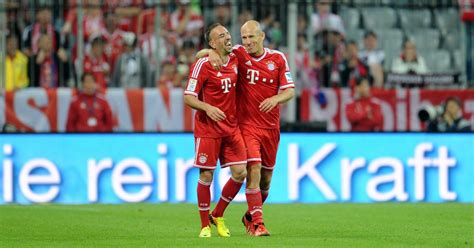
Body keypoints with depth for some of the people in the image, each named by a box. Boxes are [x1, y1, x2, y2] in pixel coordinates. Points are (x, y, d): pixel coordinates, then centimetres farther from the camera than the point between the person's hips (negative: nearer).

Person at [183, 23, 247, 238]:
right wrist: (207, 108, -28)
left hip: (231, 127, 5)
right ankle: (205, 225, 11)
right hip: (208, 129, -5)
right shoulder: (202, 65, -12)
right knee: (206, 176, -3)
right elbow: (188, 98, -13)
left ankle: (218, 216, 18)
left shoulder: (235, 59, 6)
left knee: (240, 173, -2)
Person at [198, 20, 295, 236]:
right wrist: (212, 53, -17)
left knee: (266, 177, 11)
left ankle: (250, 216, 33)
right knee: (254, 170, -18)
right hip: (247, 125, -3)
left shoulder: (278, 59, 2)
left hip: (271, 127, 3)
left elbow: (290, 91, 0)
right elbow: (200, 55, 5)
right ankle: (257, 224, -17)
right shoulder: (238, 54, -1)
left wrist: (276, 99, -21)